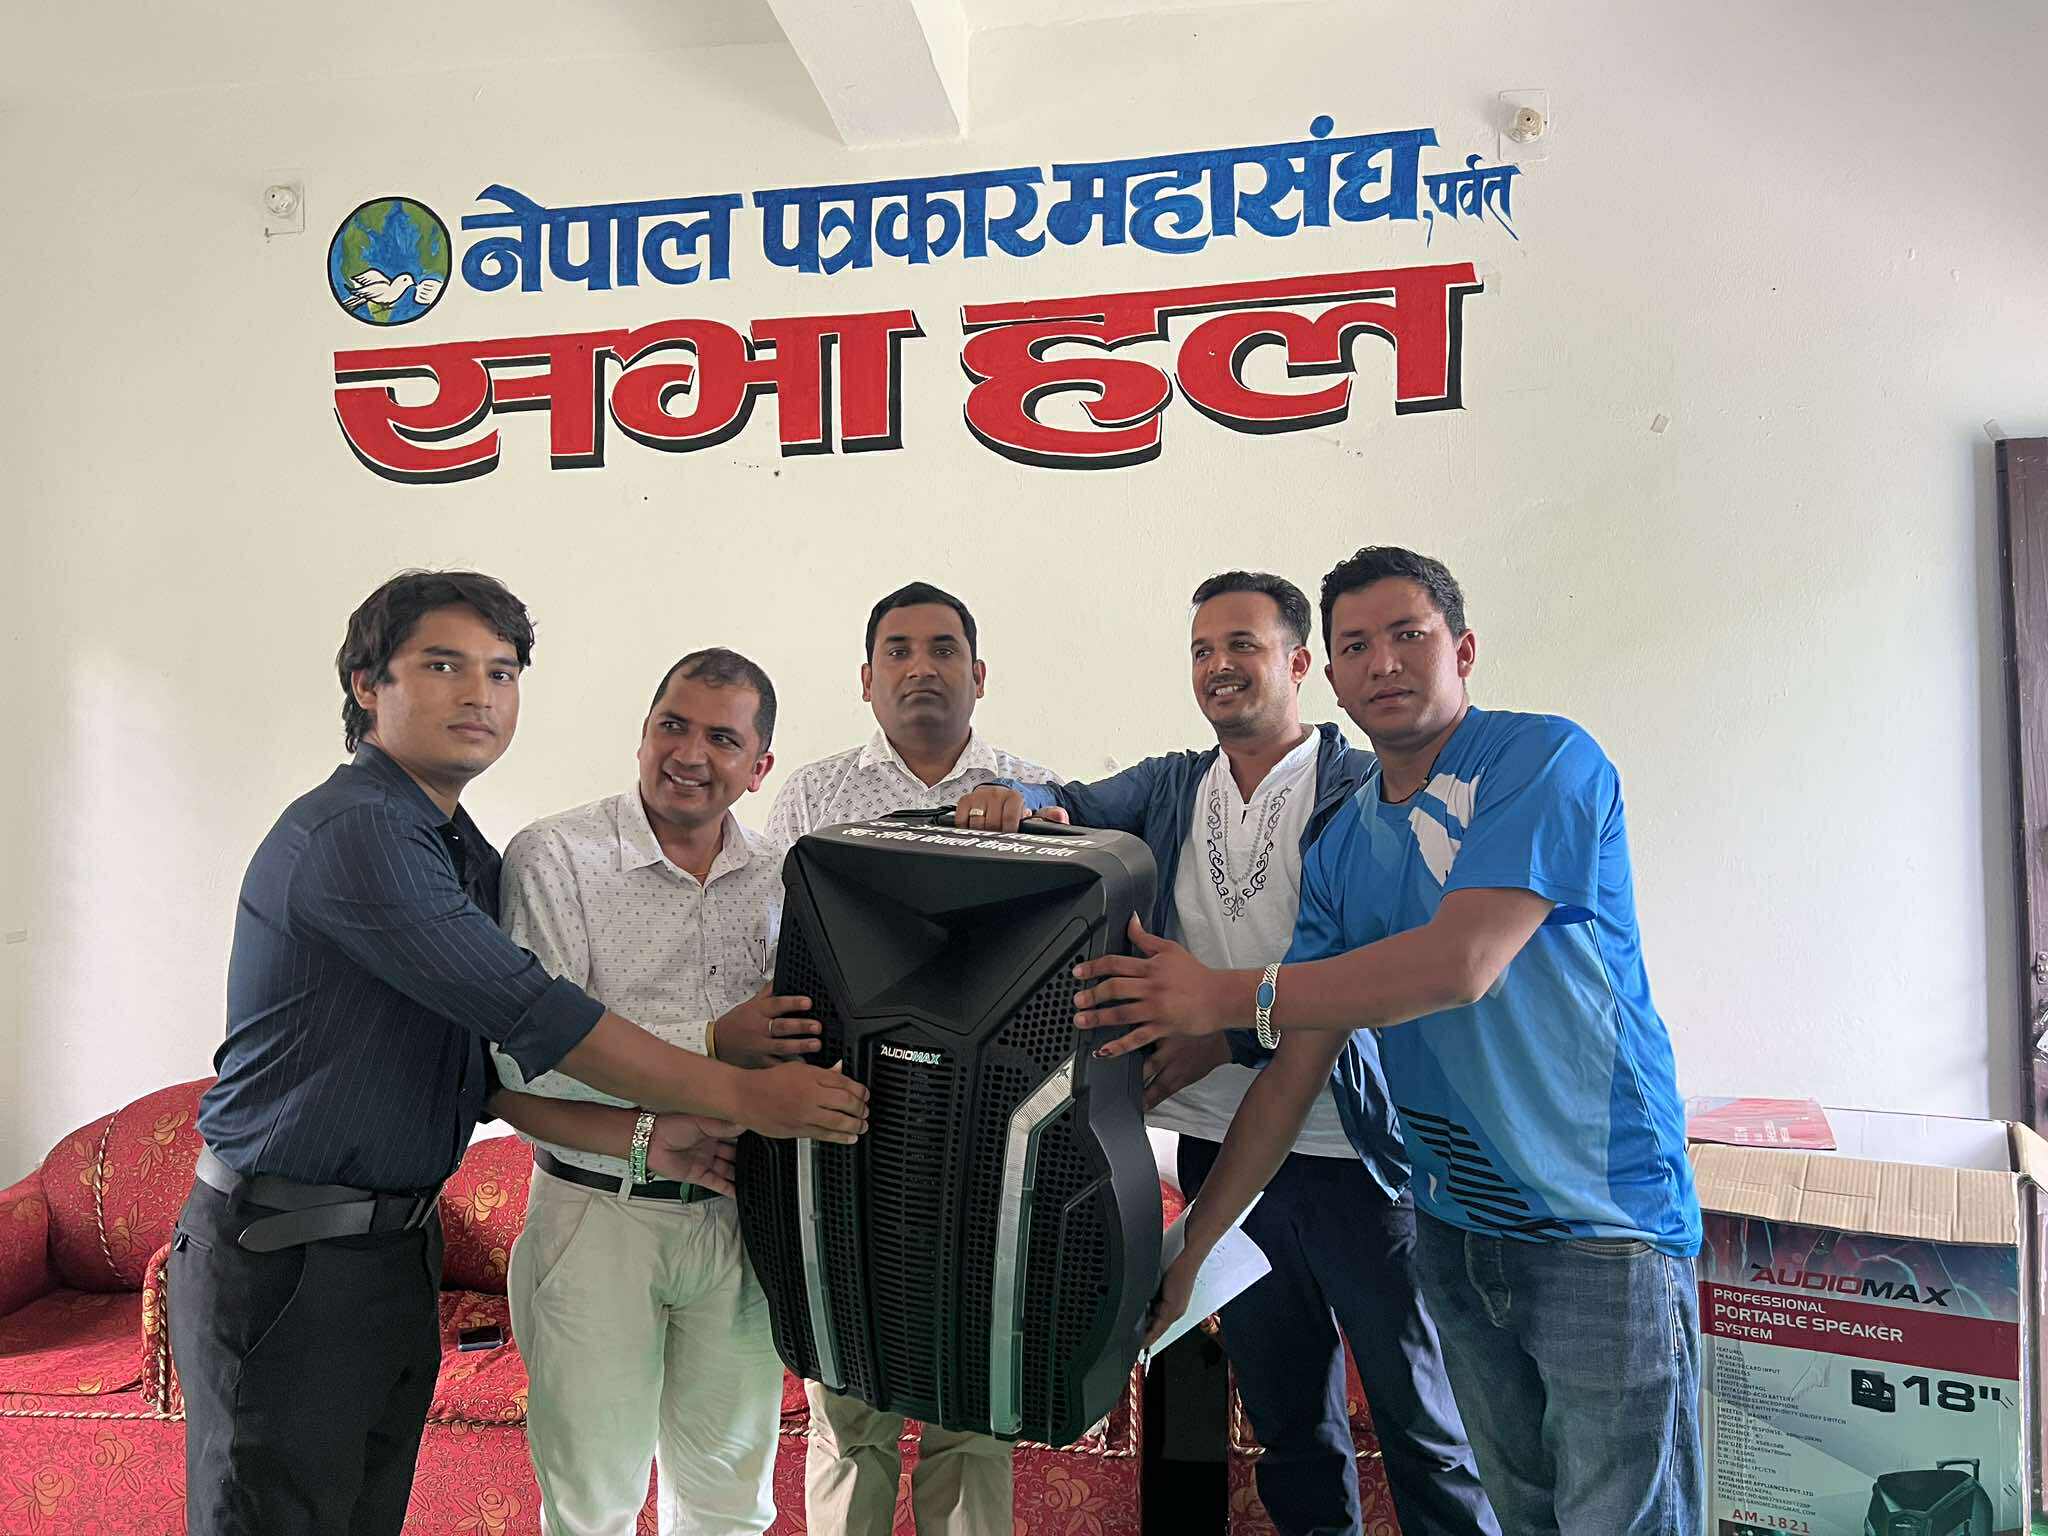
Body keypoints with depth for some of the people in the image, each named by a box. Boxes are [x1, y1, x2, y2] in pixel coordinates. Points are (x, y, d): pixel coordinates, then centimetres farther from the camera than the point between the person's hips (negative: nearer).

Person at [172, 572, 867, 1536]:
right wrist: (741, 1097, -18)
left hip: (397, 1243, 8)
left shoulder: (466, 855, 11)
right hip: (285, 1259, -8)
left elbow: (500, 1072, 9)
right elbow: (532, 1018, -23)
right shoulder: (352, 832, -19)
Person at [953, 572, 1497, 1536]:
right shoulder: (1171, 787, 10)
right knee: (1285, 1411, 20)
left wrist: (1224, 1032, -24)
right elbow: (1073, 806, -3)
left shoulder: (1362, 788, -7)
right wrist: (1013, 798, -27)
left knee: (1419, 1411, 6)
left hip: (1351, 1143, -5)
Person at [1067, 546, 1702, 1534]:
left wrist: (1225, 996, -20)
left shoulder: (1545, 760, -11)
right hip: (1454, 1226, 6)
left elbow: (1461, 964, -24)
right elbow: (1296, 1071, 6)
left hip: (1601, 1224, -5)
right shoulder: (1343, 847, 7)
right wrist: (1187, 1249, 4)